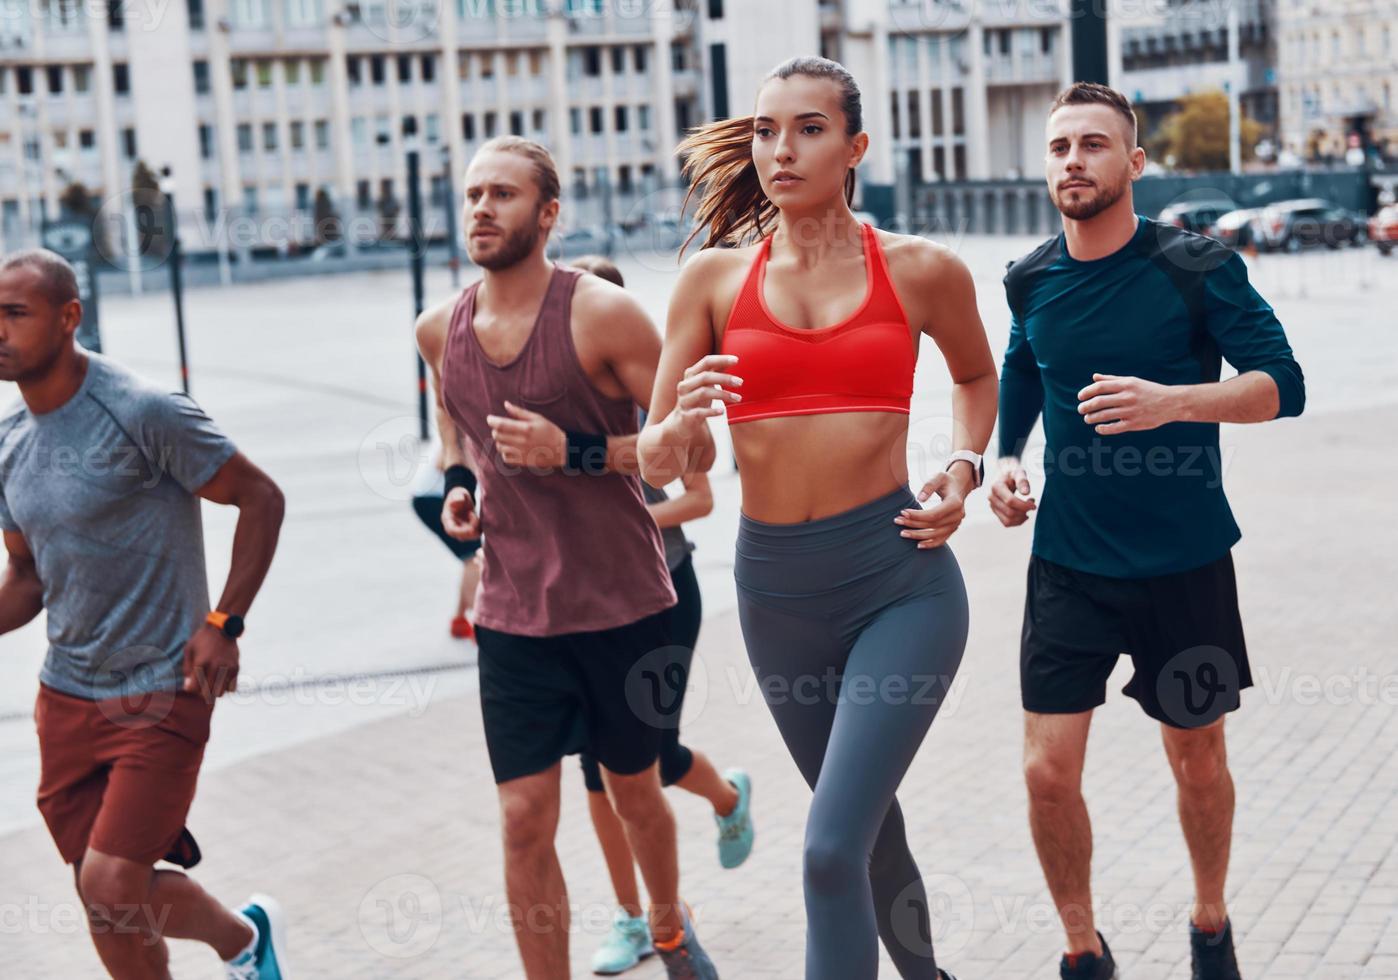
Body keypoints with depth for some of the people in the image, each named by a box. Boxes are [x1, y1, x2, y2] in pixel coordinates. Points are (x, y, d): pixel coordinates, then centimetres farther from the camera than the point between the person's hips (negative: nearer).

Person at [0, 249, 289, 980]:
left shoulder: (142, 413, -16)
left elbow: (260, 499, -10)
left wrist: (223, 624, -16)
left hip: (159, 692, -7)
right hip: (66, 694, 7)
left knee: (111, 890, -12)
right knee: (105, 900, 10)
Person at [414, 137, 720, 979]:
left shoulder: (601, 313, -13)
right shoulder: (440, 330, 2)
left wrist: (574, 454, -23)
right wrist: (457, 481, 5)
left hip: (622, 603, -2)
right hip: (513, 614, 3)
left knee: (634, 791, 17)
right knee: (525, 820, -2)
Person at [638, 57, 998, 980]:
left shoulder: (921, 270, -1)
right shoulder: (714, 278, 3)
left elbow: (977, 375, 20)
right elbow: (657, 462, 4)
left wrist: (963, 470, 2)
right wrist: (680, 426, -19)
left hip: (900, 580, -3)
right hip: (776, 585, 4)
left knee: (832, 848, -15)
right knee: (873, 830, 20)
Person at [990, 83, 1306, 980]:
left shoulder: (1198, 268, -10)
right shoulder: (1032, 281, 0)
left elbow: (1282, 385, -14)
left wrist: (1173, 400, -30)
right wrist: (1007, 461, 1)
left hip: (1184, 563, -2)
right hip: (1070, 566, 2)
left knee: (1198, 758, 13)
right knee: (1049, 770, -4)